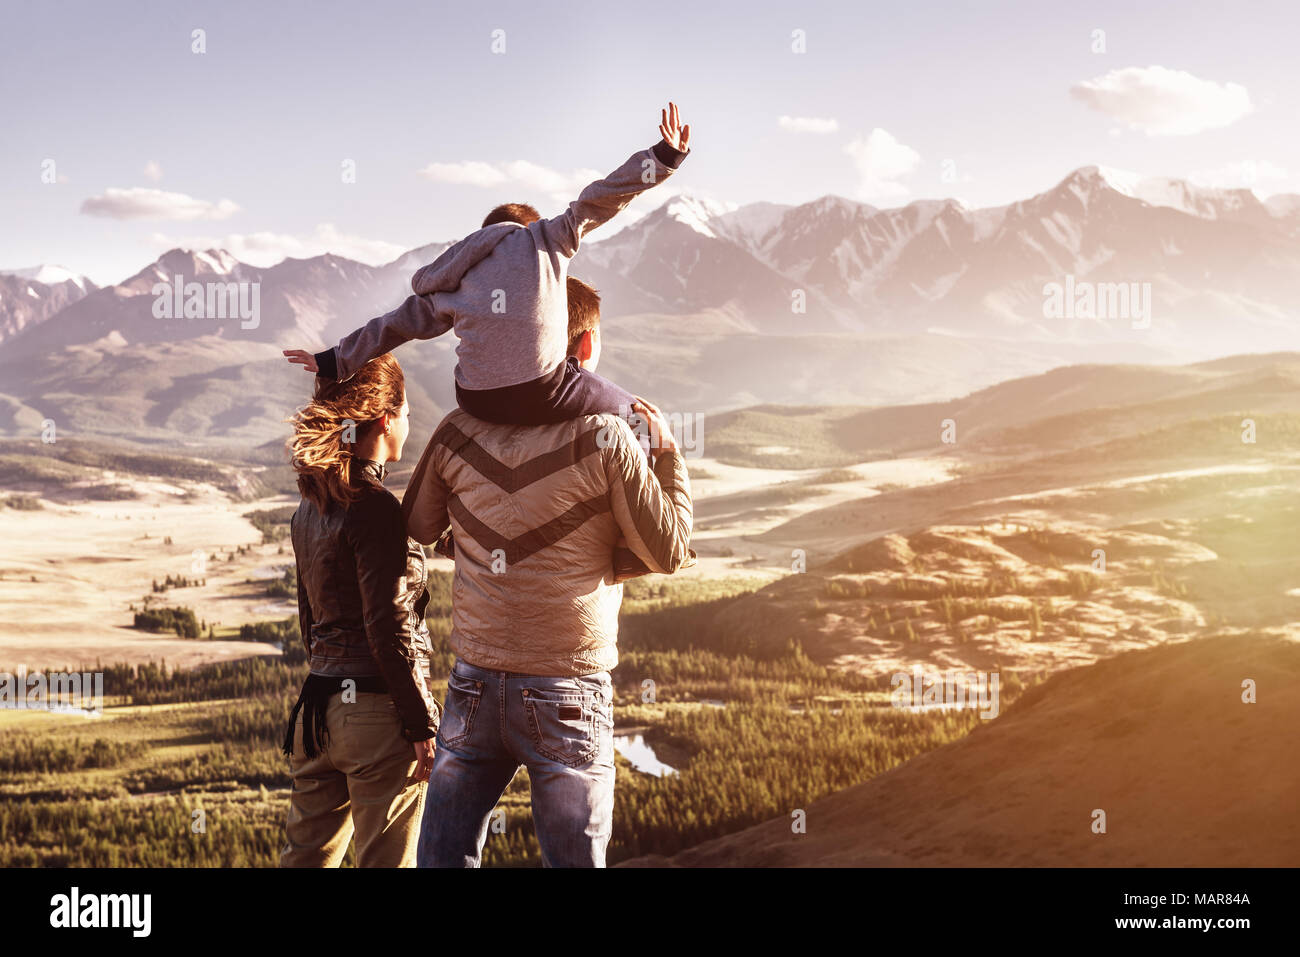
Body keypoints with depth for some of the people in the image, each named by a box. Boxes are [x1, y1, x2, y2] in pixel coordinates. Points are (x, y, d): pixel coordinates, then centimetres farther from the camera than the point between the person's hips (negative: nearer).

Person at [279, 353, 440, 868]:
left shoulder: (309, 507, 10)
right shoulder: (376, 509, -15)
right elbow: (388, 632, -18)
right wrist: (423, 726, -13)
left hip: (319, 704, 8)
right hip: (377, 709, -8)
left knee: (306, 852, 14)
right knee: (385, 858, 1)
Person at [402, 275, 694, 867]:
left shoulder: (460, 432, 2)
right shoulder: (604, 440, -10)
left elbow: (414, 530, 15)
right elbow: (670, 553, -4)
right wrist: (668, 455, 8)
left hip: (474, 686, 3)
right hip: (568, 694, -3)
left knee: (444, 858, 12)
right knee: (574, 859, 7)